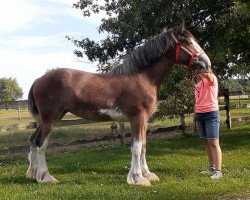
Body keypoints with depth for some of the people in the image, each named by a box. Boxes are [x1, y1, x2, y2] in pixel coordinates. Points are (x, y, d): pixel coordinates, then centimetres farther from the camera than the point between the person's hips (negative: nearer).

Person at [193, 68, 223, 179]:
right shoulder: (198, 84, 17)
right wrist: (194, 116, 16)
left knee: (213, 142, -10)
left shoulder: (212, 78, -5)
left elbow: (208, 76, -32)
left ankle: (218, 171, -10)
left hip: (211, 113, -7)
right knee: (206, 142, 9)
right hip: (199, 115, 7)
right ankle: (212, 167, 17)